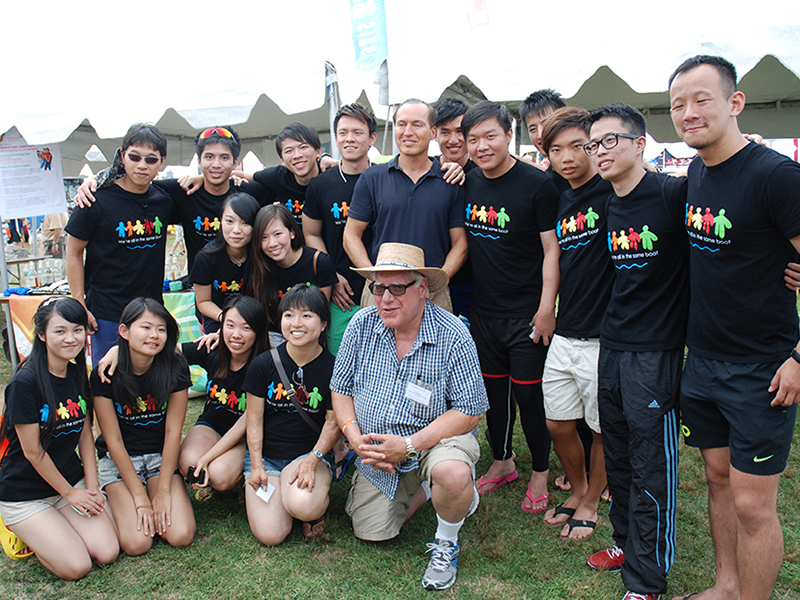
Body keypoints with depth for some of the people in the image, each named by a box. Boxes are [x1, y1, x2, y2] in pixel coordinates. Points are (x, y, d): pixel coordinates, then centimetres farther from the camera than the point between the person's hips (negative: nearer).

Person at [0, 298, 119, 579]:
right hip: (25, 492, -6)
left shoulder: (78, 375, 0)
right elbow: (32, 451, -16)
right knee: (76, 567, -15)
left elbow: (85, 433, 6)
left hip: (72, 479, 6)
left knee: (107, 553, -8)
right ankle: (23, 528, 11)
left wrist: (91, 486, -2)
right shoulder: (24, 382, -21)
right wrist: (70, 493, -9)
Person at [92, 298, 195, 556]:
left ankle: (162, 506, 13)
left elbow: (173, 432, -10)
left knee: (180, 536, -18)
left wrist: (162, 491, -13)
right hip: (119, 458, -1)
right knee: (136, 543, -18)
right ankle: (121, 503, 12)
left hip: (163, 455, 1)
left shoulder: (175, 368, -13)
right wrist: (140, 495, -14)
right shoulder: (105, 374, -16)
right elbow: (113, 440, -12)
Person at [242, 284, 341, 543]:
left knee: (303, 506, -33)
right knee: (270, 534, -14)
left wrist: (313, 460, -17)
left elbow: (333, 422, -4)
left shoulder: (333, 367, -7)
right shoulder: (264, 364, -3)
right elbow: (254, 418, 1)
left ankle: (318, 504, 4)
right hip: (265, 454, 2)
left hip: (311, 452, -1)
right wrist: (256, 466, -7)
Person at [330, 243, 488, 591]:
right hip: (376, 448, 4)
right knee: (371, 533, 3)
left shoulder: (453, 336, -21)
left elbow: (469, 412, -20)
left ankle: (446, 543, -3)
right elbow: (341, 388, 1)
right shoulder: (362, 325, -9)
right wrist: (355, 436, -16)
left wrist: (408, 445, -26)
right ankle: (412, 491, 34)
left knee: (452, 474, -36)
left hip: (436, 439, -4)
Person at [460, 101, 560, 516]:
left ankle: (540, 473, 23)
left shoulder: (536, 184, -11)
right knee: (493, 389, 15)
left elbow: (552, 250, -11)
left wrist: (546, 308, -15)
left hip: (526, 314, -5)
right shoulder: (467, 183, 5)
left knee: (529, 394, 3)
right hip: (483, 311, 5)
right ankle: (502, 463, 34)